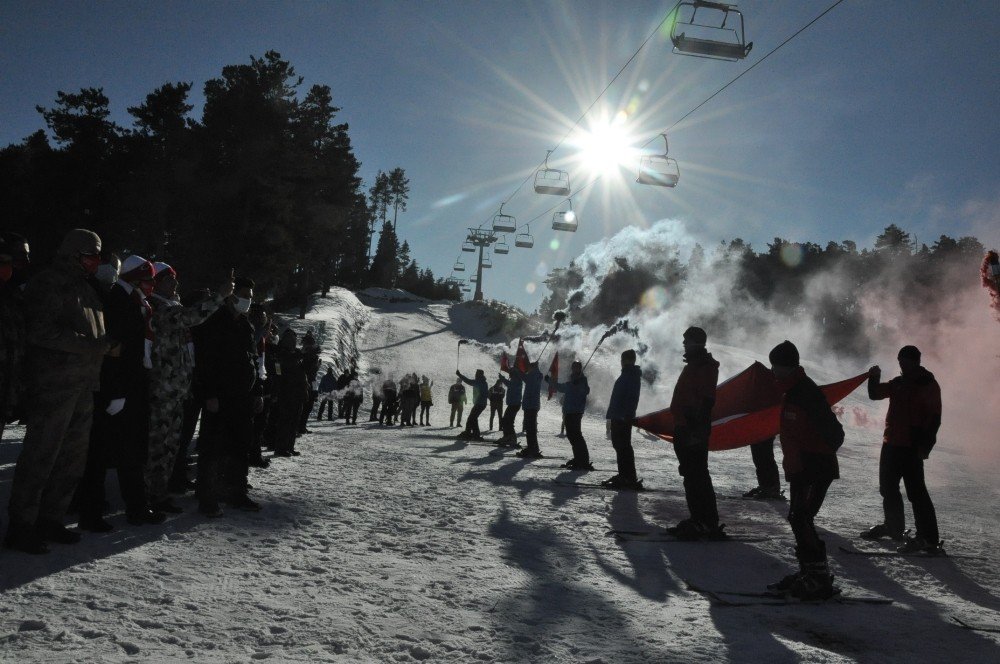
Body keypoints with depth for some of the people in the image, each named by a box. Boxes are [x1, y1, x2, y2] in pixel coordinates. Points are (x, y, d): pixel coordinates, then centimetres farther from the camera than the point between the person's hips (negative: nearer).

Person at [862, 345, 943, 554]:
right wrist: (874, 378, -2)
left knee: (916, 491, -10)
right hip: (891, 444, 8)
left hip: (912, 448, -8)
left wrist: (924, 446, -19)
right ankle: (894, 526, 31)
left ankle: (929, 539, -7)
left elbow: (934, 419, -12)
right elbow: (875, 394, 18)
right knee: (888, 488, 15)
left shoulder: (929, 385, -7)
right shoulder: (899, 383, 13)